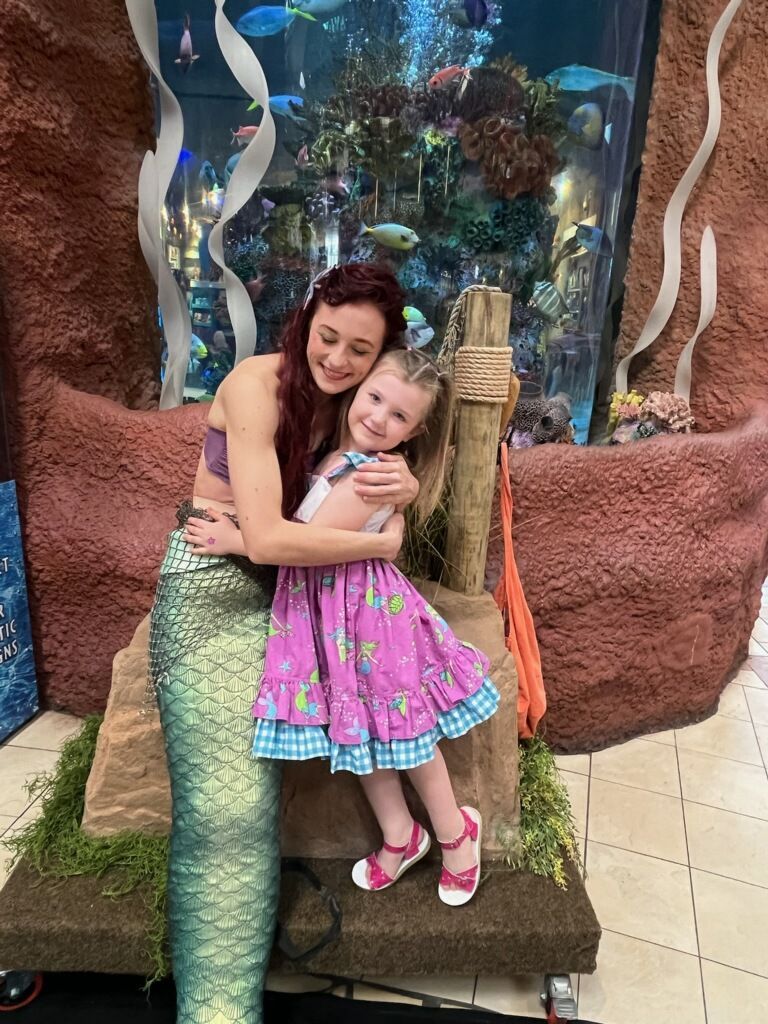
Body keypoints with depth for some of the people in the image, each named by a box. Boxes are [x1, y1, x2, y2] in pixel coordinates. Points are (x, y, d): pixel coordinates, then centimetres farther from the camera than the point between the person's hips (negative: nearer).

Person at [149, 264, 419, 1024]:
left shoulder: (353, 401, 3)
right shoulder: (257, 384, -18)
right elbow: (267, 539, -26)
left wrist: (406, 485, -19)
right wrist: (384, 543, -17)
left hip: (280, 588, 6)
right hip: (210, 586, -6)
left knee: (249, 794, -1)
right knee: (225, 802, -11)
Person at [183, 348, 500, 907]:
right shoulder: (339, 453, 3)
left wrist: (234, 540, -14)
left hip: (362, 607, -8)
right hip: (325, 607, 8)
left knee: (403, 730, 9)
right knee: (360, 730, 18)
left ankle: (455, 831, 35)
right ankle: (398, 836, 39)